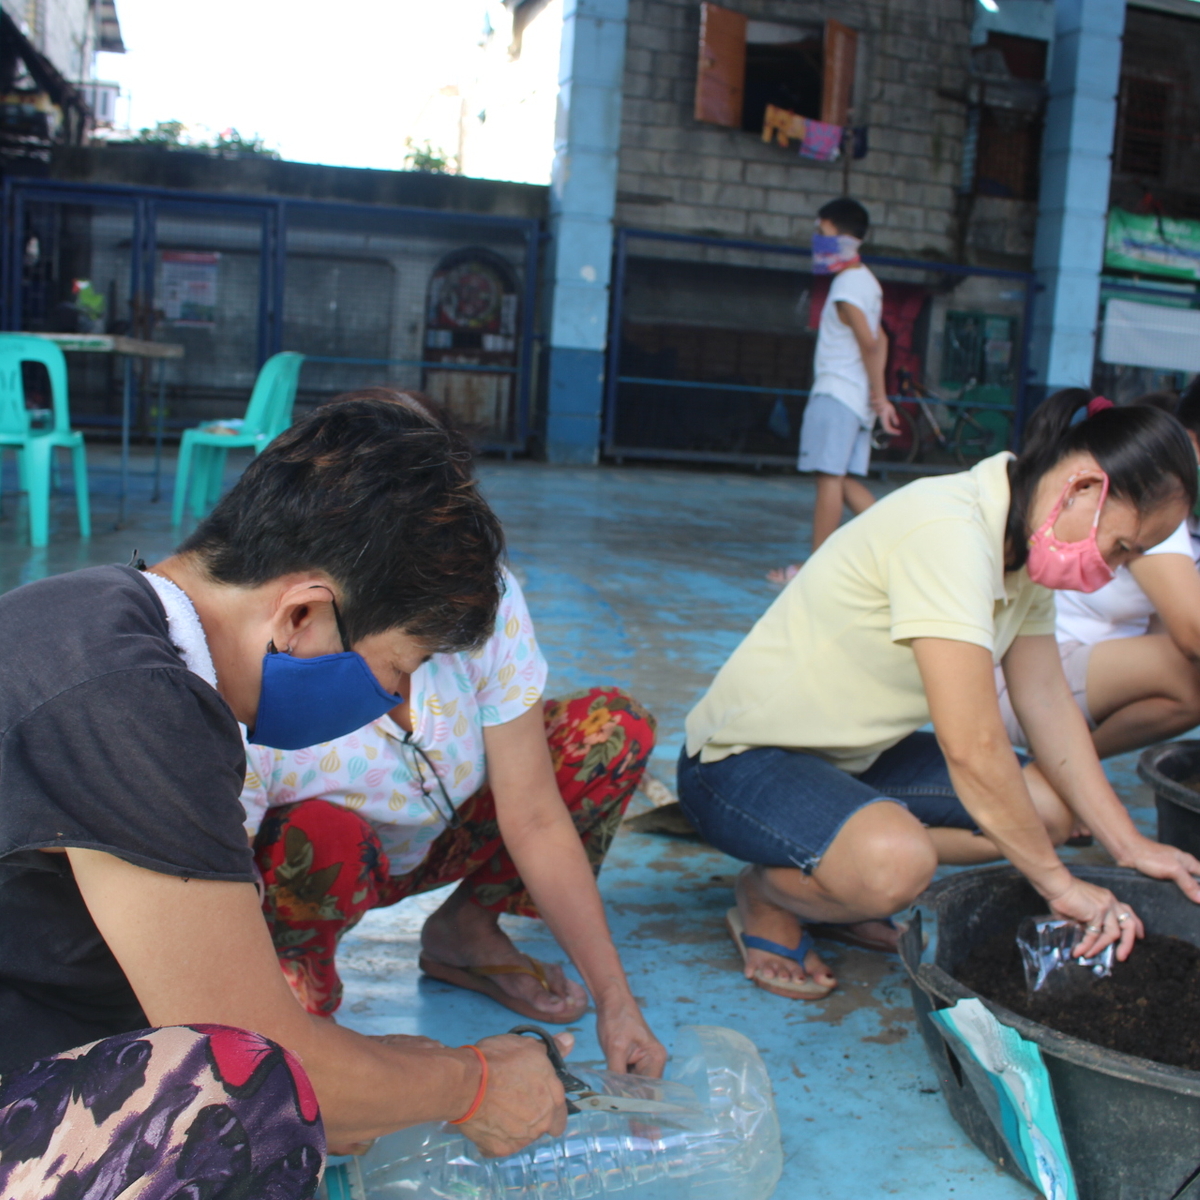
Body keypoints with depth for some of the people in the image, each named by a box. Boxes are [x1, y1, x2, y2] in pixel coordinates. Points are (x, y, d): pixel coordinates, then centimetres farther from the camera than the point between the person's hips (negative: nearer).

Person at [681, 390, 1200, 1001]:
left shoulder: (1024, 540, 1)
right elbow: (971, 748, -30)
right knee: (895, 862, -37)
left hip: (853, 757, 10)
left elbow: (1047, 703, 4)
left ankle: (828, 882, 8)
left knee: (1049, 807, 1)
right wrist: (1057, 883, -21)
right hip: (743, 759, -10)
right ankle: (771, 894, -3)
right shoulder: (946, 530, -29)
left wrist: (1130, 846, -1)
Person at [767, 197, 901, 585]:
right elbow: (879, 340, 18)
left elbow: (869, 344, -20)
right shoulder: (865, 281, 18)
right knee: (845, 480, 11)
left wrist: (878, 396, -14)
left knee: (830, 477, -6)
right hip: (856, 398, 10)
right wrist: (879, 397, 15)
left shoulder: (847, 286, -13)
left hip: (836, 394, -10)